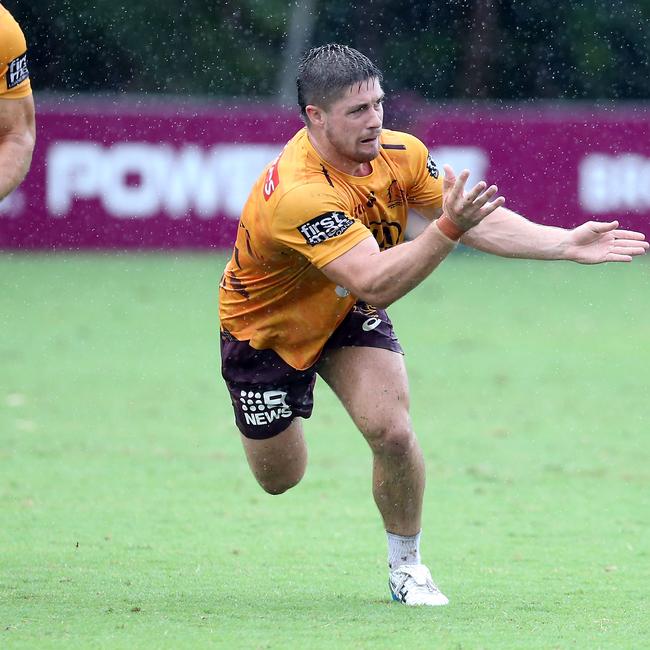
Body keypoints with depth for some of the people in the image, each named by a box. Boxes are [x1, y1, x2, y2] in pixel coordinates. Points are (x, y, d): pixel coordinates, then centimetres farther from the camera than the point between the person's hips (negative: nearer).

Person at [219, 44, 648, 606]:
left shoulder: (400, 154, -19)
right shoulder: (297, 194, -40)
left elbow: (480, 222, -11)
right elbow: (375, 283, -46)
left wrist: (567, 244, -22)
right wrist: (447, 228, -57)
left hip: (348, 315, 4)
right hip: (266, 326, -4)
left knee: (392, 433, -18)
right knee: (280, 477, 11)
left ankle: (406, 566, 6)